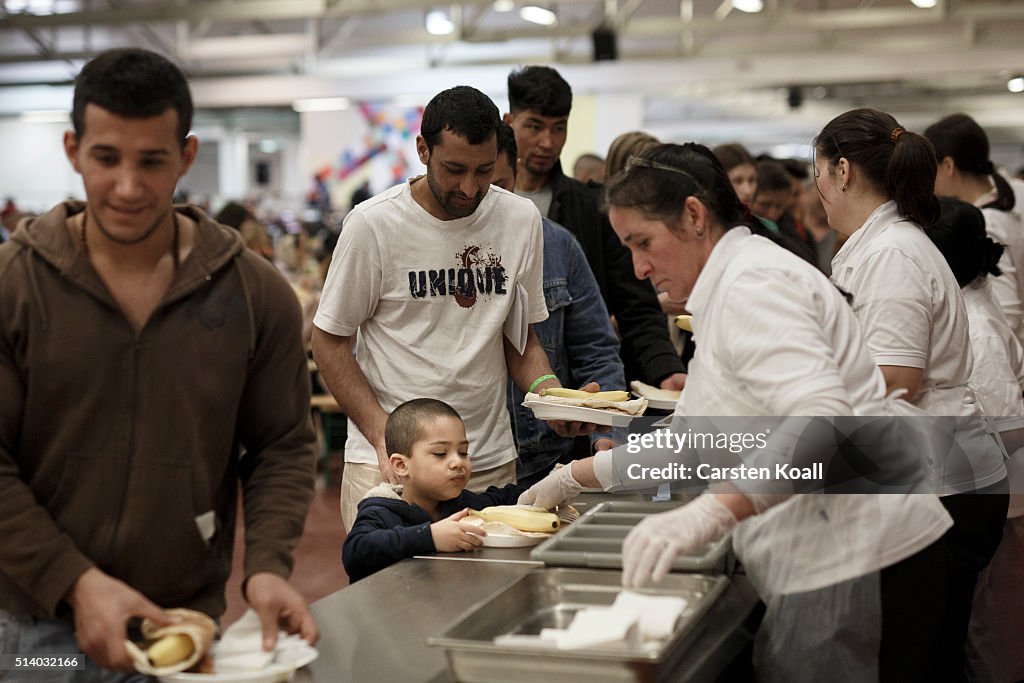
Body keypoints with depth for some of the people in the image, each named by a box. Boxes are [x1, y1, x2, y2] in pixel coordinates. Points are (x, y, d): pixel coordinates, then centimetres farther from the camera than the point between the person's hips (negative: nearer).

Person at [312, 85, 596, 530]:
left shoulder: (522, 220, 3)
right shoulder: (372, 225, -8)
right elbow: (330, 342, -3)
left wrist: (549, 393, -7)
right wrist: (384, 436, -14)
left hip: (492, 461, 3)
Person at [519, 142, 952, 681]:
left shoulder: (752, 283, -13)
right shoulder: (732, 286, 20)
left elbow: (821, 429, -28)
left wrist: (708, 513, -38)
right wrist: (574, 477, 23)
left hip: (858, 566, -10)